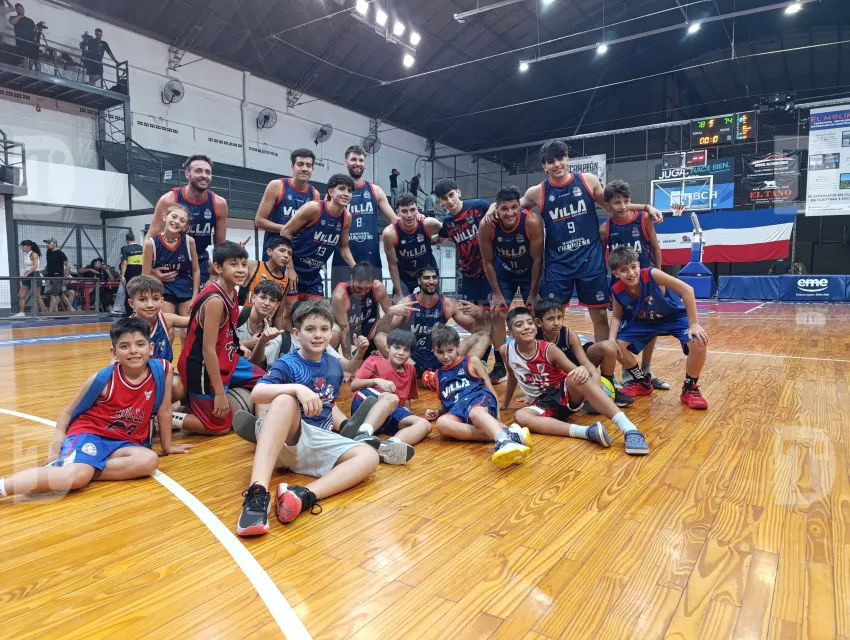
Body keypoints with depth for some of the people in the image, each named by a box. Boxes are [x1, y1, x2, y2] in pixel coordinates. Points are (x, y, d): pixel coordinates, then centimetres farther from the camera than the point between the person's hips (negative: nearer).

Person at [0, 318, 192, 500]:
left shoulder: (162, 370, -10)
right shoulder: (102, 379, -11)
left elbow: (164, 411, 1)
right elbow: (68, 412, 2)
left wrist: (167, 446, 11)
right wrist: (55, 449, -8)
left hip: (122, 443, 3)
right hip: (88, 433, -3)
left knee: (149, 461, -31)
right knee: (79, 474, -36)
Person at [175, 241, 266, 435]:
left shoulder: (231, 293, 1)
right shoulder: (215, 300, -27)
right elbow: (208, 349, -26)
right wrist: (219, 393, -23)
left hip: (224, 360, 9)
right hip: (203, 368, -9)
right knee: (220, 426, 3)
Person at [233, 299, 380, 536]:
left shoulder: (335, 365, 13)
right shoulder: (287, 364, -5)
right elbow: (256, 393, -24)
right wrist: (298, 388, -37)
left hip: (320, 442, 5)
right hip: (285, 439, -5)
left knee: (369, 456, -20)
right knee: (285, 401, -37)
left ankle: (304, 495, -42)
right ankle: (257, 493, -49)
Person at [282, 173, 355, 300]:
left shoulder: (347, 218, -1)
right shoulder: (314, 208, -18)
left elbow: (344, 247, 14)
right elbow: (285, 232, -14)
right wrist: (290, 268, -17)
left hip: (314, 275, 6)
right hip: (293, 269, -6)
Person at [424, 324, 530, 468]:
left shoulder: (472, 362, 14)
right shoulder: (438, 375, 26)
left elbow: (489, 386, 10)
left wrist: (497, 415, -3)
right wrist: (437, 412, 11)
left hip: (479, 397, -3)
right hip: (457, 409, 3)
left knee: (476, 413, -41)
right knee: (441, 423, -34)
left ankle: (504, 441, -73)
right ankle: (505, 432, -44)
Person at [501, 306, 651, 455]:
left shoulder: (548, 349, -10)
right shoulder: (506, 351, -4)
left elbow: (575, 370, -14)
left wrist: (583, 370, -39)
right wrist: (504, 404, 27)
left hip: (565, 392, -2)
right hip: (543, 403, 2)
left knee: (578, 377, -38)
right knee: (520, 417, -34)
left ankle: (629, 429, -45)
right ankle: (587, 432, -45)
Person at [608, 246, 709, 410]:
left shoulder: (652, 274, -34)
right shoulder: (617, 290, -21)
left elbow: (687, 290, -30)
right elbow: (617, 316, -4)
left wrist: (694, 324, -28)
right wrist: (611, 339, -21)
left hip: (675, 316, -3)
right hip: (643, 321, 3)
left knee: (699, 343, -27)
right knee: (618, 346, -11)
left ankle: (690, 389, -1)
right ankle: (642, 383, 16)